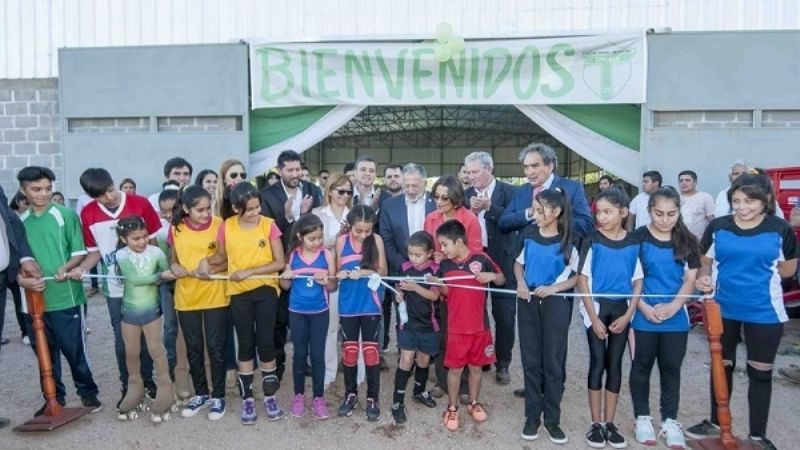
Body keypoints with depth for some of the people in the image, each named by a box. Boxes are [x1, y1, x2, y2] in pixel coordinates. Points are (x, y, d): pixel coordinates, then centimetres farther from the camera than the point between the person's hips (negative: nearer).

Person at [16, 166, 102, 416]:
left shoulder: (66, 215, -3)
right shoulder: (20, 222, 8)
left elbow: (80, 252, -3)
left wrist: (66, 267, -21)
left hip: (65, 297, -4)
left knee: (74, 349, 3)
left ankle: (88, 392, 21)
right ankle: (54, 397, 28)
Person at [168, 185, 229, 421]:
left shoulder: (219, 225, -10)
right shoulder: (176, 229, -3)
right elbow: (173, 261, 8)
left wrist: (212, 268, -23)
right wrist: (177, 269, -13)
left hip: (215, 296, -3)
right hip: (186, 297, 3)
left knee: (215, 347, 4)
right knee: (193, 348, 14)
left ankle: (218, 396, 21)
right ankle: (201, 393, 31)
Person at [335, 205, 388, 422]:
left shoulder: (377, 240, -5)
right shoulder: (342, 241, -4)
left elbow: (383, 271, -4)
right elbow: (337, 271, 3)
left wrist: (364, 272, -21)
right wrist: (340, 275, -20)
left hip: (371, 304, -1)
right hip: (348, 305, 1)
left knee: (371, 351, 6)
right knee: (349, 351, 12)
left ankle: (372, 398, 18)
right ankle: (351, 394, 28)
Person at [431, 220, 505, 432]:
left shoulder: (481, 259, -9)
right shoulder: (444, 265, -3)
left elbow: (502, 280, 3)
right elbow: (445, 293, 6)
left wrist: (492, 276, -18)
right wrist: (437, 284, -14)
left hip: (480, 326, 0)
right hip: (456, 328, 0)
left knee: (476, 366, 15)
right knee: (455, 368, 8)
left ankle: (473, 403, 34)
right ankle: (452, 408, 23)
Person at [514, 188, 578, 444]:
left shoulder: (568, 241, -8)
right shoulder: (529, 234, 0)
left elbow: (575, 277, -3)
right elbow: (519, 263, 13)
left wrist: (553, 288, -18)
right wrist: (521, 282, -6)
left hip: (556, 305, -3)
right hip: (528, 303, 3)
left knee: (553, 362, 5)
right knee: (531, 361, 9)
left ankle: (552, 418, 18)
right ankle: (532, 416, 20)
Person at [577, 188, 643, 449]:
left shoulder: (632, 245, 0)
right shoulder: (592, 242, -6)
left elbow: (638, 282, 4)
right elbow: (582, 280, -7)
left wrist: (627, 315, -6)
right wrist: (594, 318, -11)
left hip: (621, 309, 2)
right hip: (597, 307, -2)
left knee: (615, 364, 8)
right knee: (597, 363, 1)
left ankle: (609, 423, 19)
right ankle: (596, 424, 12)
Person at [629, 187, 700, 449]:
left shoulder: (687, 241, 3)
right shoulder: (637, 238, -6)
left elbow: (690, 279, 1)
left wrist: (673, 306, -13)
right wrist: (644, 307, -15)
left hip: (676, 317, 2)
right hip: (643, 316, -2)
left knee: (671, 368, 10)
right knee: (642, 366, 9)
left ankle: (670, 421, 23)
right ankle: (642, 418, 23)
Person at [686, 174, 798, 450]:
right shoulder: (718, 227, -5)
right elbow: (705, 260, 6)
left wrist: (760, 274, -8)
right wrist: (704, 278, -13)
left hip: (764, 312, -1)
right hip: (723, 309, 2)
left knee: (760, 372, 10)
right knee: (721, 366, 15)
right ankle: (716, 423, 34)